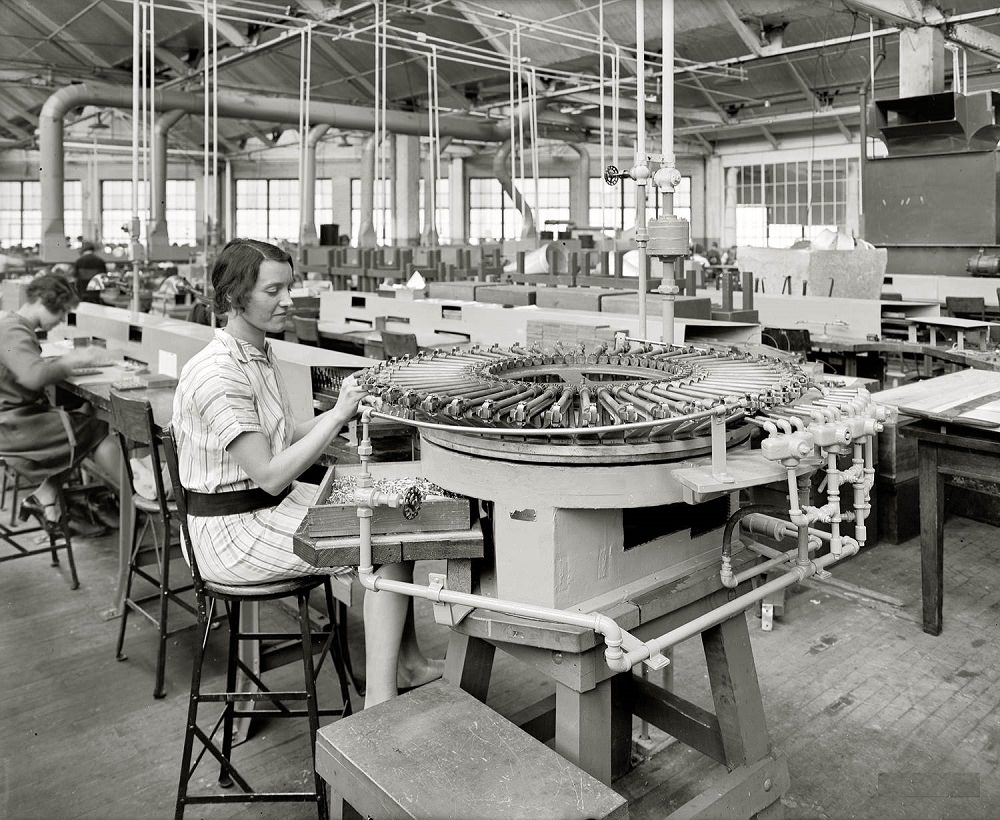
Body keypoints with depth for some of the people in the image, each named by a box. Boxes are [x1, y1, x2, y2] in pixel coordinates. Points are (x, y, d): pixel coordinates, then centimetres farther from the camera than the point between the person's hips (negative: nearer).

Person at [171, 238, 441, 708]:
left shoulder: (261, 353, 7)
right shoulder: (217, 375, -23)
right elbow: (271, 475, -24)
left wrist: (342, 411, -2)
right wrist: (337, 414, -22)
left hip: (272, 505, 9)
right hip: (233, 530, -9)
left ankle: (409, 662, 10)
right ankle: (379, 704, -10)